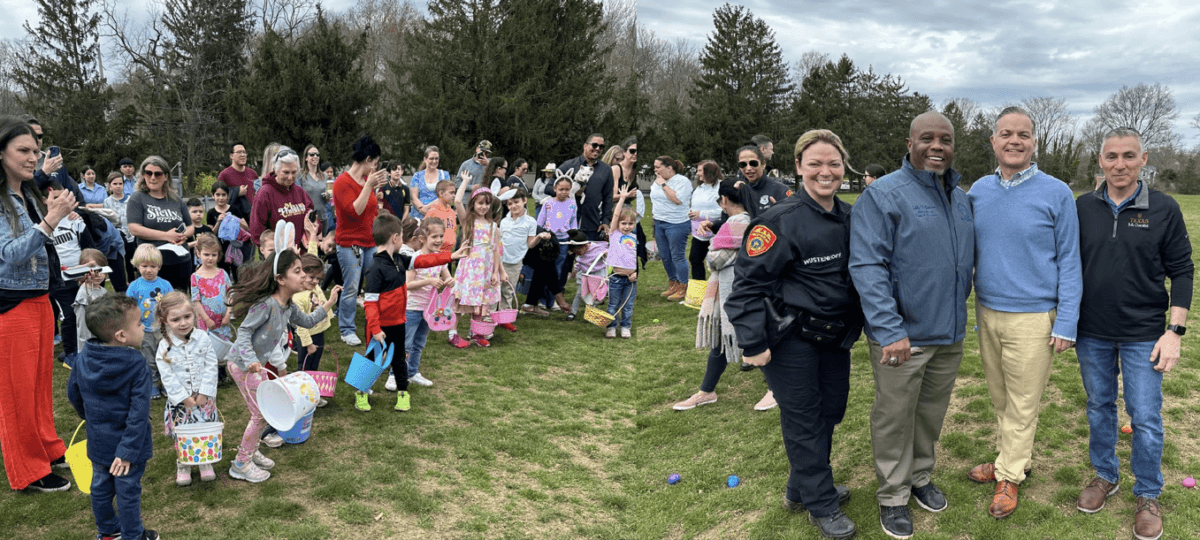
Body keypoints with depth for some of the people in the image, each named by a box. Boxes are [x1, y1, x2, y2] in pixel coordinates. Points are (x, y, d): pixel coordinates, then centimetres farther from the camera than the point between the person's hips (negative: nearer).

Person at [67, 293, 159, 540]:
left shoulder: (84, 359, -8)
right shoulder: (136, 366, -26)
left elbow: (73, 394, 8)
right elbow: (138, 412, -27)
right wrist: (129, 450, -23)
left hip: (98, 442, 6)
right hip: (126, 444, -6)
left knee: (101, 486, 21)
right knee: (128, 491, 10)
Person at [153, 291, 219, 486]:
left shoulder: (203, 338, -8)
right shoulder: (165, 347, -11)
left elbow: (211, 368, -7)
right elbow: (168, 377, -12)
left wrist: (204, 393, -12)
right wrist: (185, 398, -15)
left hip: (204, 396, 1)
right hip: (179, 400, -1)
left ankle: (205, 462, 31)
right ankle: (183, 465, 29)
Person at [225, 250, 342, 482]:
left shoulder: (288, 307, 2)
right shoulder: (266, 304, -24)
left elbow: (307, 321, 18)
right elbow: (244, 331, -23)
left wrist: (329, 304, 10)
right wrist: (251, 360, -35)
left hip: (257, 364, 9)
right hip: (242, 364, -9)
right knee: (260, 414, -2)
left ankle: (251, 452, 37)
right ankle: (241, 465, 13)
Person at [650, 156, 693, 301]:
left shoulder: (682, 181, -10)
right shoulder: (657, 181, 14)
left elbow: (678, 199, -23)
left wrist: (664, 185, -17)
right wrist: (654, 216, 19)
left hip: (676, 224, -8)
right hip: (659, 223, 8)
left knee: (677, 256, -5)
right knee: (665, 257, 11)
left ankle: (683, 288, 4)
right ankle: (673, 285, 24)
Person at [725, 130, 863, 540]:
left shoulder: (850, 217, 5)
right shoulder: (781, 221, -17)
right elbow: (749, 282, -17)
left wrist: (855, 326, 16)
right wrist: (753, 343, -20)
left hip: (835, 336, 7)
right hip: (791, 339, -7)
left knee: (830, 411, 15)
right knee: (803, 421, 3)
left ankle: (802, 490, 34)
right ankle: (822, 506, 18)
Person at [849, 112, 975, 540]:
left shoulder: (961, 198, 9)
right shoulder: (883, 195, -13)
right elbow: (867, 267, -19)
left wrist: (959, 309, 12)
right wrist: (890, 331, -26)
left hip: (949, 332, 6)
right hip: (902, 336, -6)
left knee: (932, 413, 19)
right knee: (895, 418, 6)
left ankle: (920, 476, 39)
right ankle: (893, 495, 23)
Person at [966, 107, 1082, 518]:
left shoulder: (1056, 194, -8)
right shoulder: (978, 191, 4)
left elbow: (1069, 262, -6)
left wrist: (1066, 324, -10)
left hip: (1032, 318, -4)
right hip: (987, 313, 4)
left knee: (1021, 406, 6)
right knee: (1000, 399, 16)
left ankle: (1009, 475, 21)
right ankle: (1012, 460, 33)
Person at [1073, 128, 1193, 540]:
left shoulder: (1164, 209, -6)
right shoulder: (1083, 208, 0)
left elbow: (1182, 272, -3)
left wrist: (1175, 331, -9)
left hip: (1143, 336, -2)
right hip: (1091, 334, 2)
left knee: (1145, 418, 3)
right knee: (1099, 407, 15)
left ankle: (1148, 495, 21)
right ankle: (1105, 476, 34)